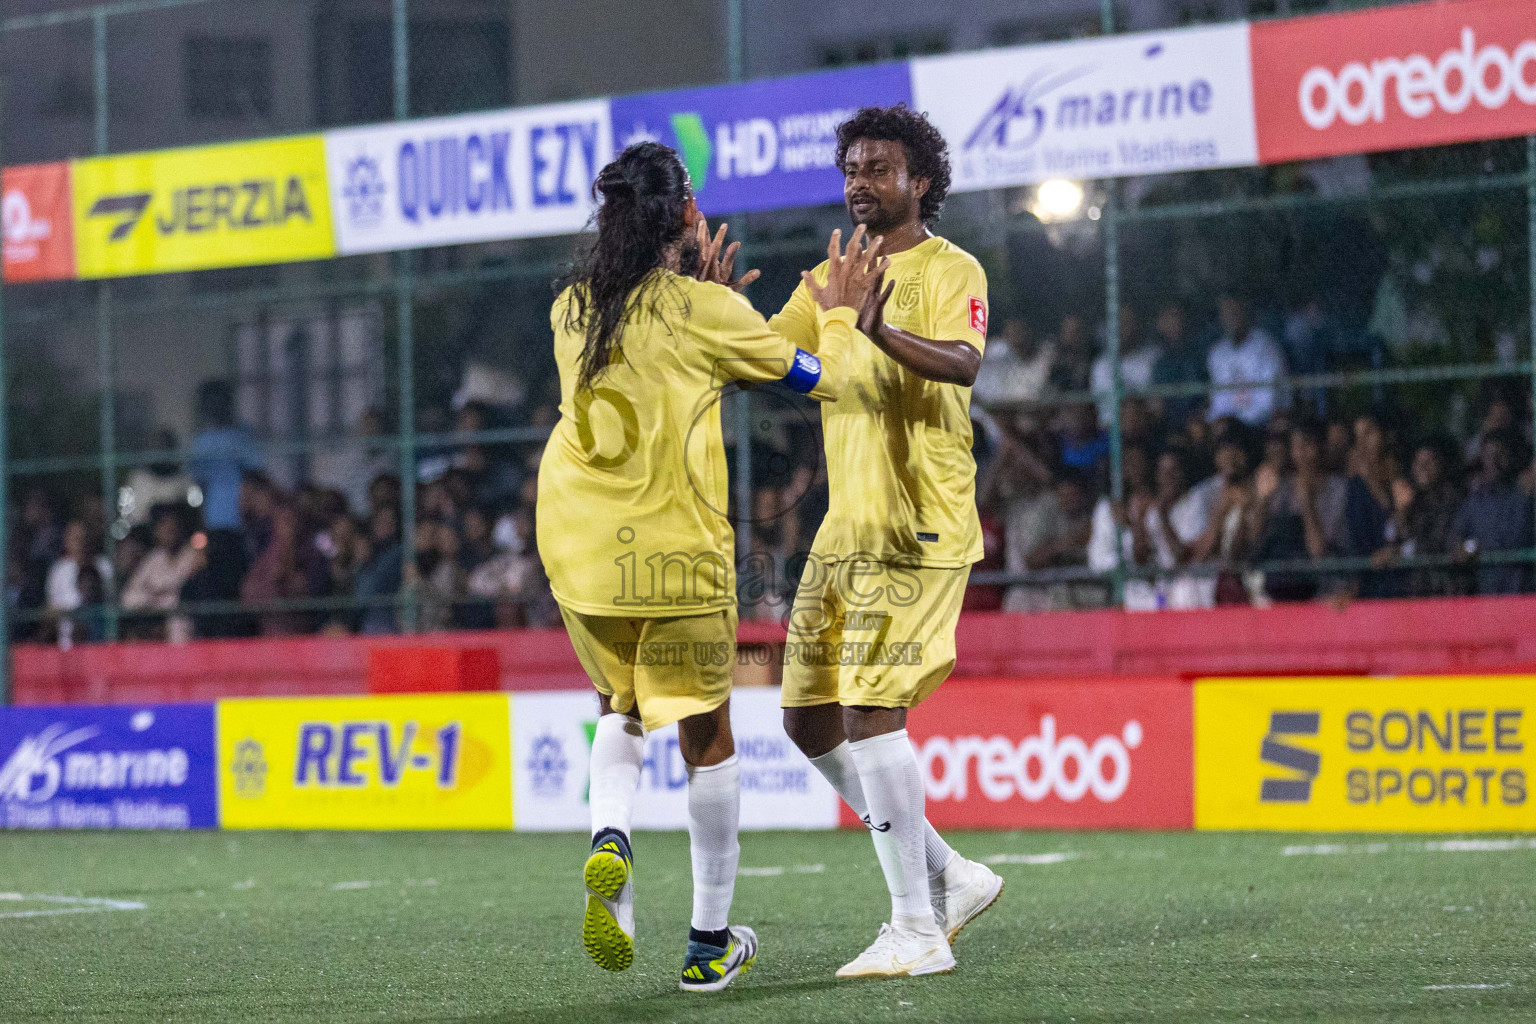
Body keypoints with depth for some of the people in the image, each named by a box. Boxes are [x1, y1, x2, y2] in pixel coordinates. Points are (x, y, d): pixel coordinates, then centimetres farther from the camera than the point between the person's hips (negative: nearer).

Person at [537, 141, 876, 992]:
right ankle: (710, 941, 16)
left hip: (576, 548, 4)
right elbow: (821, 380, 4)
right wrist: (839, 313, 21)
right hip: (675, 550, -4)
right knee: (705, 736, 11)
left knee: (620, 706, 26)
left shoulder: (574, 307, 6)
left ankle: (608, 837, -5)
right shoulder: (705, 312, -7)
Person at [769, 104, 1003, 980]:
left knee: (869, 711, -16)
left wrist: (882, 332, -44)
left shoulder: (950, 270, -7)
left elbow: (964, 361, -26)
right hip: (847, 528, 8)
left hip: (921, 528, -8)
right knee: (810, 720, 7)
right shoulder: (832, 280, 17)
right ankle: (949, 876, 19)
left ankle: (919, 931, -11)